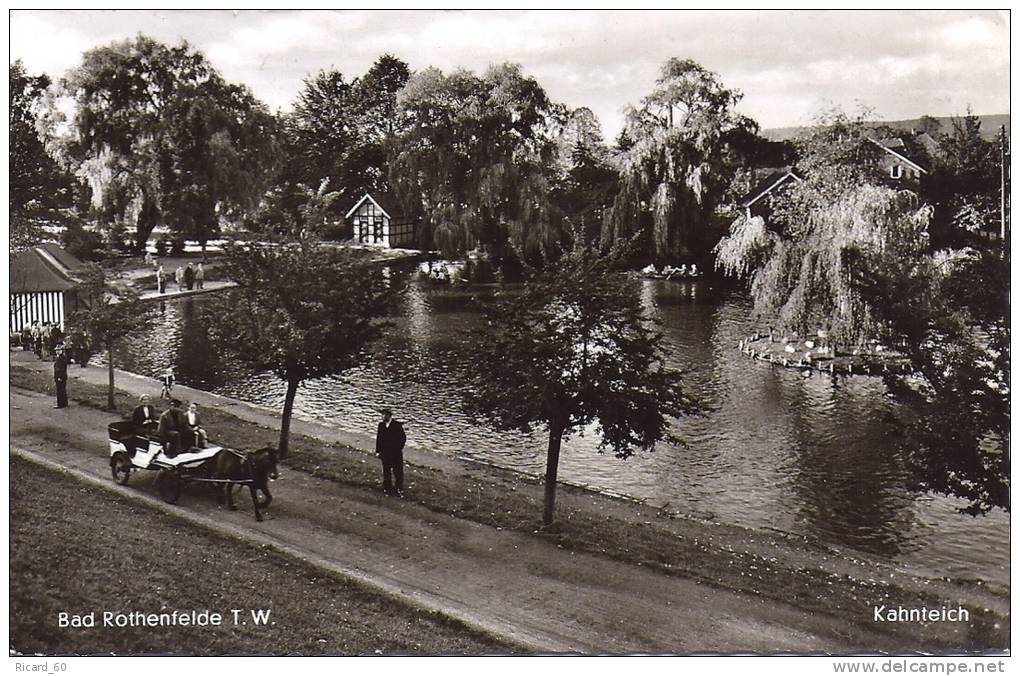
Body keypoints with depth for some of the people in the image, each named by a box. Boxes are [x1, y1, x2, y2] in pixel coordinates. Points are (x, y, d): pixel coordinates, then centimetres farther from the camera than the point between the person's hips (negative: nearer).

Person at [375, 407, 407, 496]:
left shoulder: (397, 425, -11)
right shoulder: (381, 425, 1)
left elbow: (403, 438, -6)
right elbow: (378, 438, 6)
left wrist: (398, 448, -10)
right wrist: (378, 451, 4)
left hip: (396, 453, -4)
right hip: (385, 453, 4)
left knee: (397, 472, 4)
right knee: (386, 472, 11)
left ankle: (399, 488, 17)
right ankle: (387, 488, 24)